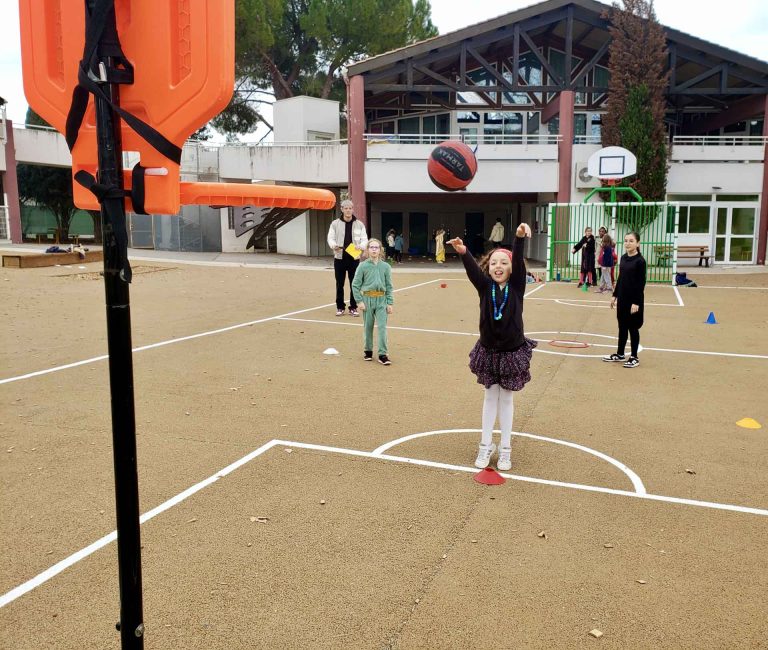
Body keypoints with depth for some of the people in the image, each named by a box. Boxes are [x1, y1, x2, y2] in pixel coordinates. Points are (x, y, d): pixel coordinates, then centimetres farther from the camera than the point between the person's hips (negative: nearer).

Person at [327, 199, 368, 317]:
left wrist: (361, 246, -20)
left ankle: (353, 307, 12)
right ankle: (340, 307, 16)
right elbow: (331, 238, 3)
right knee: (339, 284, 5)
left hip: (354, 258, 0)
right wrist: (334, 245, -20)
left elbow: (365, 239, 3)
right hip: (339, 258, 0)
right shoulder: (335, 223, 3)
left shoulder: (359, 224, 5)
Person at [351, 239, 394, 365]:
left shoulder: (385, 267, 2)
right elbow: (355, 285, 0)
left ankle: (383, 354, -2)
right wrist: (359, 301, -5)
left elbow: (389, 286, 6)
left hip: (381, 300, 1)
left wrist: (390, 303, 2)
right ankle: (368, 351, 26)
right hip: (367, 299, -1)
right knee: (368, 326, 10)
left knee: (382, 327, -5)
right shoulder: (363, 266, -2)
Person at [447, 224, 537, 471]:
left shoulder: (516, 286, -8)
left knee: (506, 398, 11)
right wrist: (463, 252, -45)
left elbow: (519, 262, -25)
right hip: (488, 351, 1)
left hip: (513, 351, -1)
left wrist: (520, 238, -42)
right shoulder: (485, 286, -7)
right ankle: (486, 446, 25)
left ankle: (505, 448, 23)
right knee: (490, 397, 14)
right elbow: (473, 269, -24)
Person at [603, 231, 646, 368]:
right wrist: (615, 295, 13)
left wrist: (636, 302, -18)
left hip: (634, 299, -6)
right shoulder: (623, 258, 7)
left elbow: (641, 283, -15)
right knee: (622, 326, 14)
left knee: (633, 328, 3)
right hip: (622, 298, 6)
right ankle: (620, 354, 25)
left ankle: (634, 357, 13)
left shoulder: (640, 260, -13)